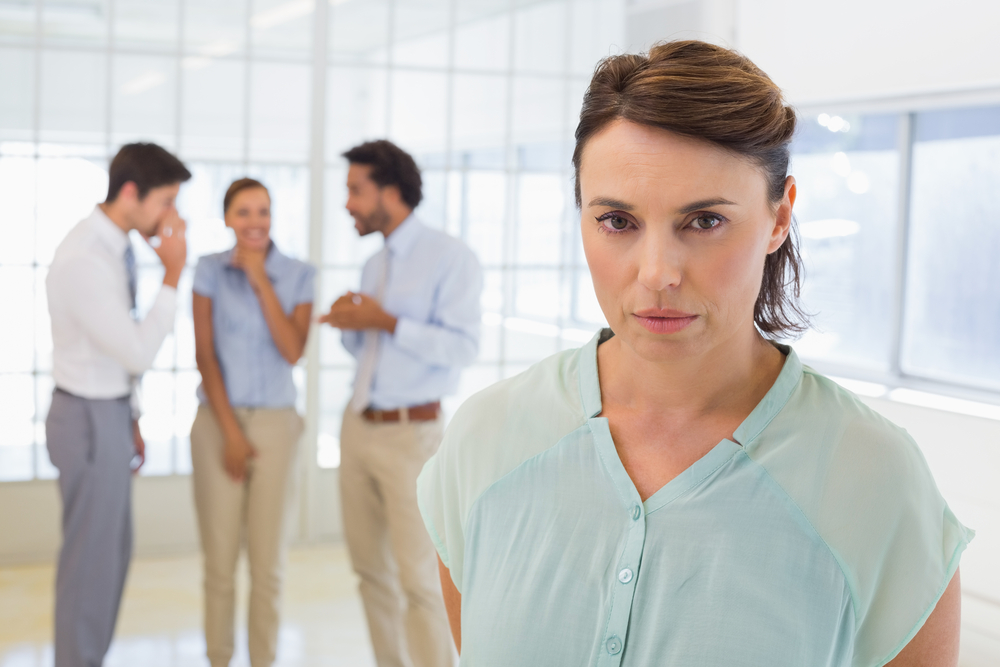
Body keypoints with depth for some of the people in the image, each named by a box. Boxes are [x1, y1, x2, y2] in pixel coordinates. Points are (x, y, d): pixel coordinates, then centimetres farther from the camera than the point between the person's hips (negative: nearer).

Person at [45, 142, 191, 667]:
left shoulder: (117, 246, 5)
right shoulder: (84, 260, -25)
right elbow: (139, 354, -24)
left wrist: (129, 421, 19)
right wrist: (173, 275, -21)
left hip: (108, 412, 10)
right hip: (90, 421, -10)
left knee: (111, 551, 19)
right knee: (90, 560, 3)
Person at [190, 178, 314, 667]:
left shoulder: (299, 276, 1)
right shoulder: (210, 270, -1)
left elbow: (294, 351, -10)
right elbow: (205, 354, -4)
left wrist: (261, 280, -13)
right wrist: (230, 432, -9)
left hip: (275, 425, 1)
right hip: (217, 422, -1)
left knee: (268, 559, 4)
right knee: (219, 558, 2)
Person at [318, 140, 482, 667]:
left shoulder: (450, 257, -8)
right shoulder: (374, 265, 15)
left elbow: (462, 347, -17)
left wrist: (386, 322, -19)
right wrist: (351, 325, 0)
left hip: (411, 432, -7)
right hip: (358, 426, 7)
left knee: (420, 579, -7)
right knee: (371, 568, 10)